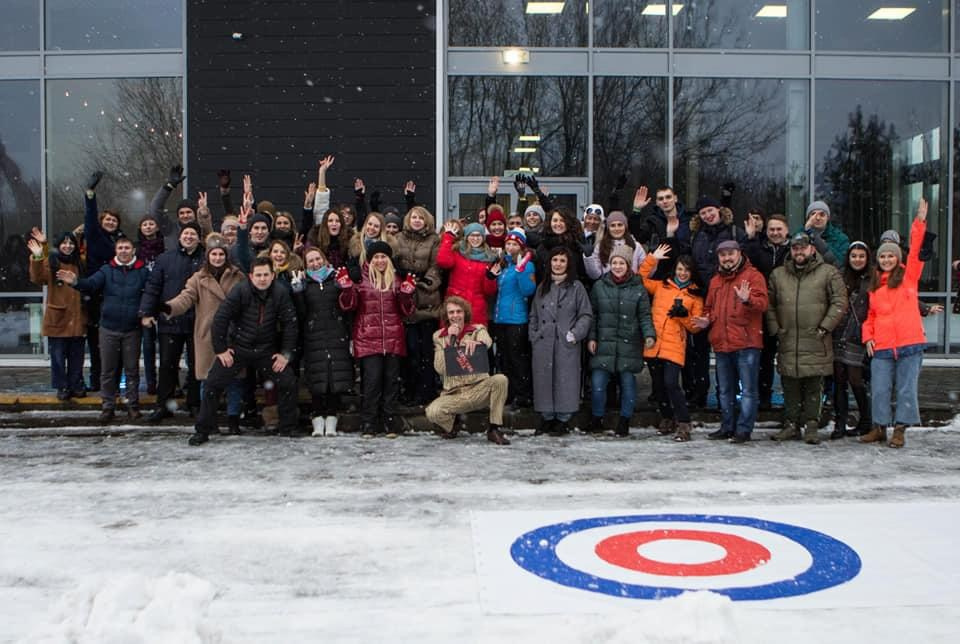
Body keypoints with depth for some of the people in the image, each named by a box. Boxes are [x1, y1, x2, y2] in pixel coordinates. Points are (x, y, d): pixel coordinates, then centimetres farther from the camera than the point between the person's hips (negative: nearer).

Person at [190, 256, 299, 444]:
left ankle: (288, 428, 12)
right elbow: (220, 318, -14)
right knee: (212, 385, -7)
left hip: (267, 351, 2)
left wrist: (286, 353, -4)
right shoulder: (240, 291, -17)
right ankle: (202, 430, 7)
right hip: (236, 348, -2)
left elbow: (290, 323, -3)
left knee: (289, 383, -5)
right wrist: (220, 349, -11)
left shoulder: (281, 294, -10)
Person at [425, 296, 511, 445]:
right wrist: (450, 341, -12)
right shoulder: (439, 336, 7)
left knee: (500, 379, -30)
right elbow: (440, 369, -5)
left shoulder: (478, 330, 4)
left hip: (479, 389, 0)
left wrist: (475, 342, -47)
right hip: (453, 393, 0)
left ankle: (494, 429, -15)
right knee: (432, 412, -28)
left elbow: (487, 341, -23)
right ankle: (450, 426, 9)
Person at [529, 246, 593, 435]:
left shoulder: (576, 287, 2)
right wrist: (533, 335, 8)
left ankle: (563, 420, 6)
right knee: (544, 380, 5)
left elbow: (586, 315, 0)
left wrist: (575, 334, -11)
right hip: (543, 343, 4)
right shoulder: (542, 287, 16)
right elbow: (534, 315, 20)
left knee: (565, 380, -3)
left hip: (567, 343, -4)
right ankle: (546, 418, 15)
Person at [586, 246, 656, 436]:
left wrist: (649, 335, -14)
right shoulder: (599, 286, 8)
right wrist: (591, 337, 3)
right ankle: (597, 419, 13)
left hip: (629, 345, 0)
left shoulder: (638, 288, 4)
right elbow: (592, 314, 11)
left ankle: (624, 421, 19)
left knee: (628, 383, 4)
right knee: (597, 383, -6)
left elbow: (645, 316, 2)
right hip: (604, 343, 1)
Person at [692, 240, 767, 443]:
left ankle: (743, 429, 1)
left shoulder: (753, 276, -2)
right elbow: (709, 307, 27)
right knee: (725, 390, 15)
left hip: (746, 343, -7)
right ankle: (727, 427, 24)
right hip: (722, 343, 7)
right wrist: (706, 320, 6)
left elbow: (762, 303, -15)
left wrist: (747, 300, -35)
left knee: (748, 390, -3)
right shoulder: (715, 281, 17)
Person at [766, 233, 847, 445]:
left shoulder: (828, 273, 3)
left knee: (813, 387, 1)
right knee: (790, 386, 7)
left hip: (815, 342, -3)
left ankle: (811, 426, 9)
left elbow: (839, 302, -2)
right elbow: (769, 304, 17)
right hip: (787, 342, 3)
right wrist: (775, 329, 6)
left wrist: (824, 328, -8)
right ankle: (791, 425, 15)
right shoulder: (778, 275, 13)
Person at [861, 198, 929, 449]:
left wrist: (920, 221, -10)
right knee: (879, 389, 3)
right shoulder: (874, 286, 14)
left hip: (909, 343, -2)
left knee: (906, 388, 2)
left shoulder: (909, 276, 7)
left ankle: (900, 430, 9)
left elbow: (916, 251, -3)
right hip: (882, 346, 3)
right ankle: (879, 428, 15)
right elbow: (870, 315, 18)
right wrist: (868, 337, 4)